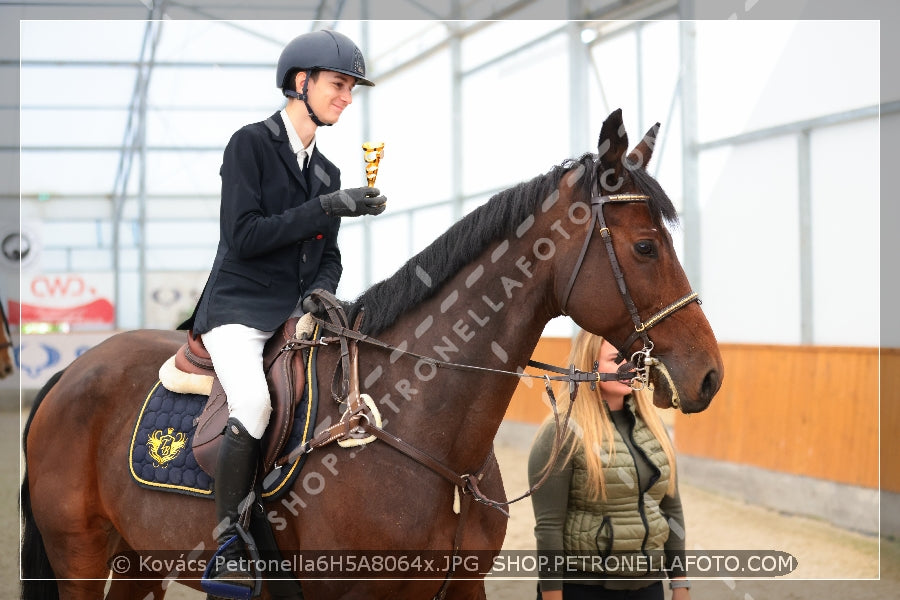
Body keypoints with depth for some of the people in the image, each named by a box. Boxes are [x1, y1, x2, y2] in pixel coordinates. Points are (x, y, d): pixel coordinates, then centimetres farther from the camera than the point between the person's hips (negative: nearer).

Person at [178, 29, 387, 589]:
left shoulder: (326, 171, 17)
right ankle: (228, 541, -18)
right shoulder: (251, 144, -4)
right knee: (253, 409, -30)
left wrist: (320, 291, -4)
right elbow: (245, 235, -14)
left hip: (295, 312, 7)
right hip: (239, 309, -7)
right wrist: (328, 207, -18)